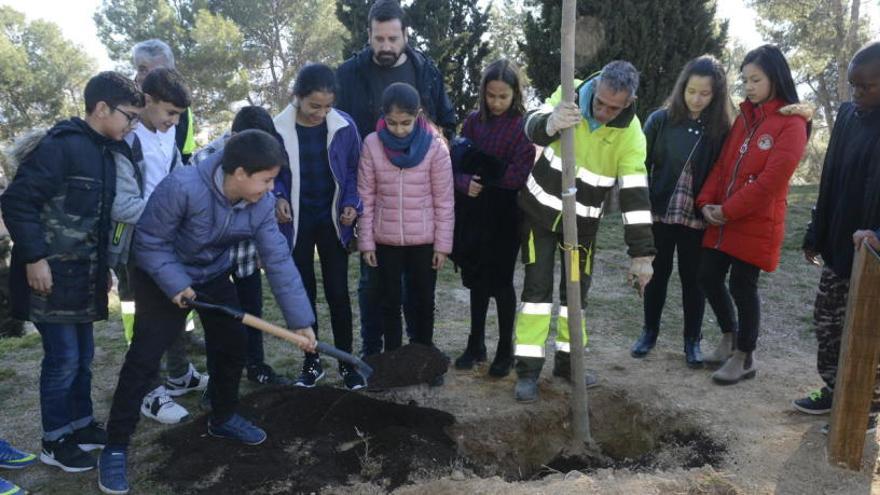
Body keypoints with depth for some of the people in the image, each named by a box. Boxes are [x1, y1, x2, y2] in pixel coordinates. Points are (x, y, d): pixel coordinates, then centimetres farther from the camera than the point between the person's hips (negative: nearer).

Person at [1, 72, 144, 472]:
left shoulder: (105, 152, 10)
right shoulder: (60, 146, -17)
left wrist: (103, 265, 18)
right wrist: (33, 258, -19)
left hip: (83, 274, 8)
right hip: (52, 273, -8)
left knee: (83, 355, 17)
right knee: (63, 358, 0)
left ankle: (81, 425, 33)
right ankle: (55, 442, 17)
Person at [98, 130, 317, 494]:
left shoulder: (262, 204, -18)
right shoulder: (181, 187, -36)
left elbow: (278, 260, -18)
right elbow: (150, 242, -24)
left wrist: (300, 319, -20)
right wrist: (176, 286, -31)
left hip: (214, 277, 6)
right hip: (161, 277, -5)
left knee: (234, 344, 8)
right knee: (144, 359, -8)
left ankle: (223, 418, 31)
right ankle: (115, 448, 4)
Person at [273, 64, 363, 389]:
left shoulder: (344, 126, -9)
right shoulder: (278, 129, -12)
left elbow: (353, 170, 2)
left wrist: (351, 203, -12)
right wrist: (278, 198, -18)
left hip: (332, 220, 0)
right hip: (297, 222, 0)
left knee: (338, 292, 3)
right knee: (304, 293, 10)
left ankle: (346, 363, 17)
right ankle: (311, 363, 23)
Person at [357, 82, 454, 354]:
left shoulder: (435, 147, -9)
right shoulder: (372, 144, -6)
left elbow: (444, 201, -6)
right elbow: (366, 198, -2)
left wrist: (443, 244, -6)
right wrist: (366, 242, -3)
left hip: (425, 240, -1)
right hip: (385, 240, 1)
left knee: (424, 301, 12)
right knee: (390, 302, 11)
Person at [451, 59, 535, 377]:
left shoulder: (524, 126, -10)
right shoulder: (473, 121, 4)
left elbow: (517, 176, -17)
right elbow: (457, 164, 2)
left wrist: (479, 170, -11)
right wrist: (466, 183, -18)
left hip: (505, 216, -4)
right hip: (473, 213, 4)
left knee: (501, 282, 5)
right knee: (477, 280, 15)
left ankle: (506, 350, 22)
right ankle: (476, 344, 30)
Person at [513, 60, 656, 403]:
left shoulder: (631, 136, -17)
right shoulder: (570, 94, -16)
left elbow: (635, 195, -19)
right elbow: (533, 126, -29)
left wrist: (641, 254, -24)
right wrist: (552, 124, -54)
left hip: (582, 221, 1)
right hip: (540, 209, -1)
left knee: (577, 289, 10)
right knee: (537, 286, -2)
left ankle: (567, 361, 27)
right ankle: (528, 370, 5)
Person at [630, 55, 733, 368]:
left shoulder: (721, 128, -5)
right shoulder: (661, 119, -4)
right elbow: (641, 164, -2)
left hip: (697, 217, -1)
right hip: (659, 212, 1)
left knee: (692, 278, 10)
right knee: (657, 273, 14)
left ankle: (692, 340, 25)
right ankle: (649, 331, 30)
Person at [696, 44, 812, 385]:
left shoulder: (792, 124, -10)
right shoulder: (744, 116, 12)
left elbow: (770, 180, -17)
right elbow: (722, 163, 9)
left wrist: (727, 210, -15)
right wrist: (706, 202, -5)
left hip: (756, 223, -6)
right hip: (722, 219, 7)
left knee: (742, 285, 1)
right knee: (708, 277, 9)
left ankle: (745, 357, 19)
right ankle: (730, 335, 33)